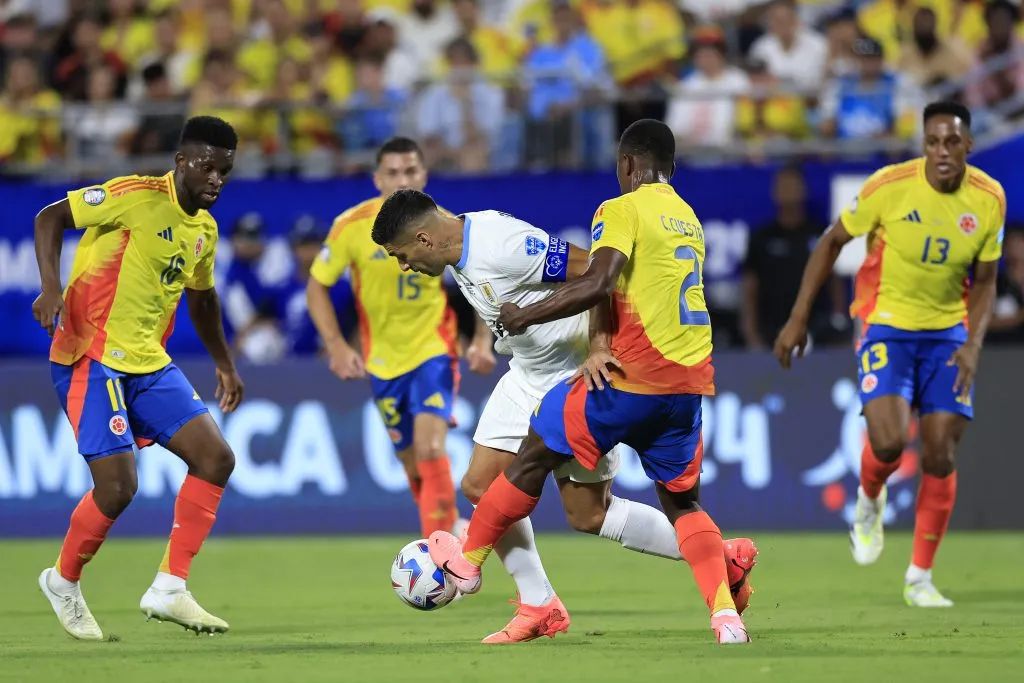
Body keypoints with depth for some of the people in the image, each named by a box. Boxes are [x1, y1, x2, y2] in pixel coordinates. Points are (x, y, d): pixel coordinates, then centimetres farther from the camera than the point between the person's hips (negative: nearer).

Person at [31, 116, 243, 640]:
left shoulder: (204, 229, 12)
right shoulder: (137, 197, -13)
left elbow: (201, 297, 30)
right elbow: (50, 218, -11)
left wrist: (224, 364, 32)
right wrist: (51, 287, -24)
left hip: (148, 364, 8)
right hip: (93, 357, -8)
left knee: (216, 459, -2)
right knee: (118, 486, -14)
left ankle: (169, 589, 3)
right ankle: (64, 582, 13)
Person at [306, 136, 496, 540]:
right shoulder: (351, 226, -12)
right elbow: (317, 286, -1)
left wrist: (482, 340, -10)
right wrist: (337, 347, -11)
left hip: (434, 351, -2)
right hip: (383, 360, 2)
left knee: (430, 449, -22)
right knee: (414, 467, 9)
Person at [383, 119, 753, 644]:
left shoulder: (622, 210, -7)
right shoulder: (689, 219, 19)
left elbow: (598, 283, -21)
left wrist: (525, 317, -13)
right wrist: (601, 339, 13)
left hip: (633, 378, -7)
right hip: (691, 380, 7)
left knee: (534, 455, 10)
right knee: (682, 503, 13)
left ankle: (468, 559, 23)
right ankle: (725, 615, -6)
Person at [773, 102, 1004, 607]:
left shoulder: (989, 199, -8)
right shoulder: (891, 186, -18)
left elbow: (984, 281, 3)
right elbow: (832, 242, -5)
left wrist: (973, 345, -12)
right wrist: (798, 319, -6)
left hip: (947, 333, 3)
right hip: (886, 324, -3)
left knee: (940, 456, -2)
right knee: (889, 441, -21)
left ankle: (919, 579, 10)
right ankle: (869, 500, 16)